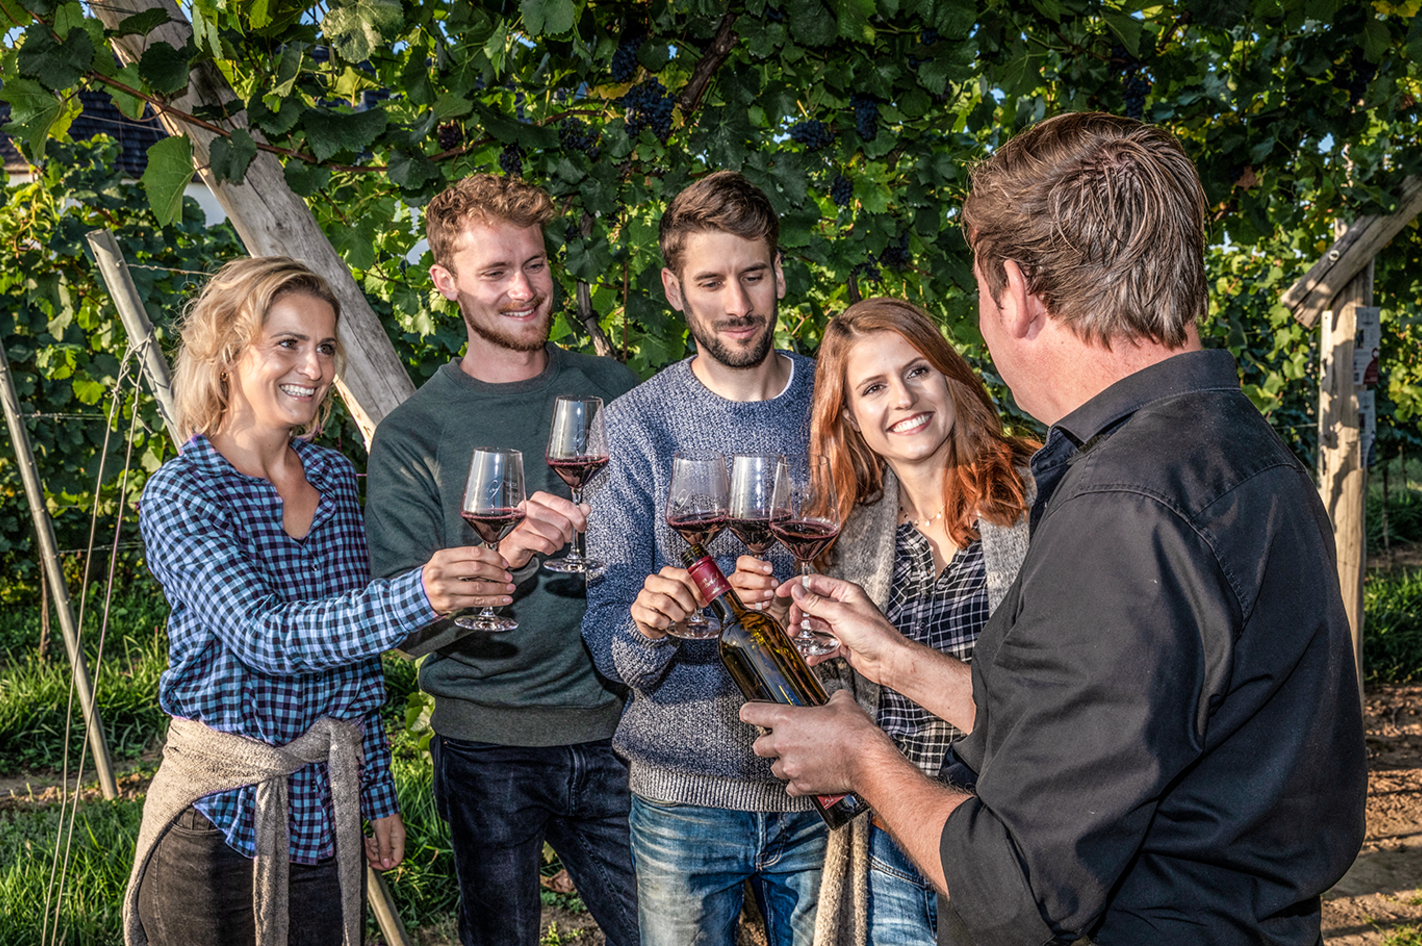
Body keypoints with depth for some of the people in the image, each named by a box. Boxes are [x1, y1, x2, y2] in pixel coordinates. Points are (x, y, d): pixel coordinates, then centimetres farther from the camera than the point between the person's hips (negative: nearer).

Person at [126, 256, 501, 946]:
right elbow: (262, 635, -28)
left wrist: (380, 796, 12)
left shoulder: (335, 476, 4)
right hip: (219, 820, -5)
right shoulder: (180, 493, -13)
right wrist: (414, 596, -43)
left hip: (326, 812, 5)